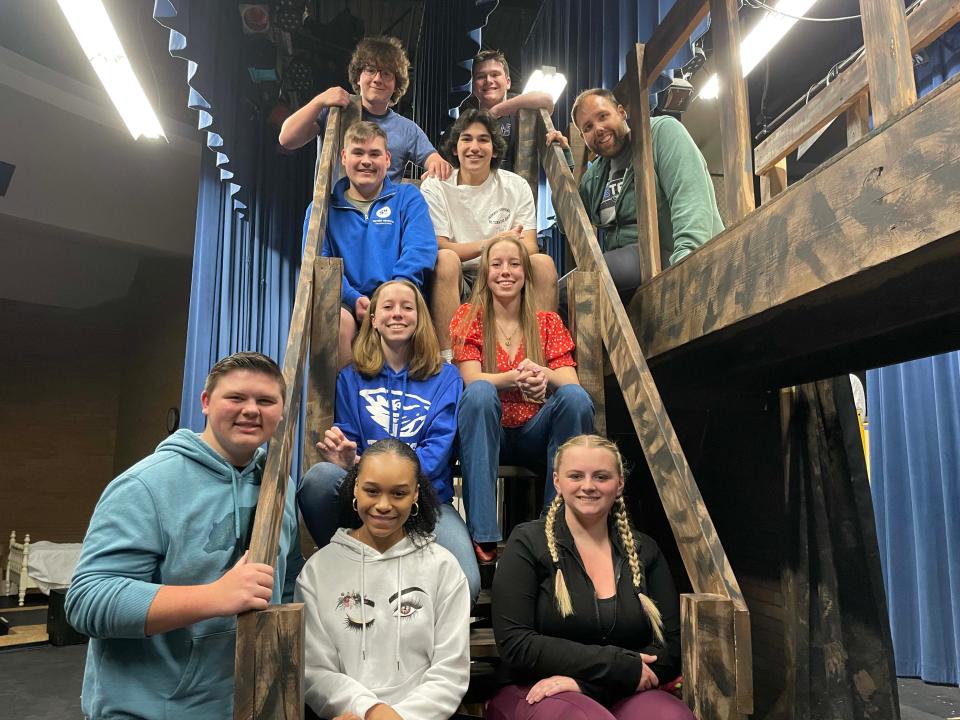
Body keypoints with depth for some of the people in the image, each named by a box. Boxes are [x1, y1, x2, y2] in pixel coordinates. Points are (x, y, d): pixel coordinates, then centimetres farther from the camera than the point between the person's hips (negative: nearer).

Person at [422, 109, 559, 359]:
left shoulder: (517, 186, 7)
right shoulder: (434, 187, 1)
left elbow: (529, 248, -4)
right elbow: (437, 247, -11)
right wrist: (489, 244, -24)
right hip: (454, 283, -2)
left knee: (544, 263, -24)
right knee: (446, 259, -33)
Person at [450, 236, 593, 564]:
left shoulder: (548, 322, 8)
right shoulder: (469, 317, 4)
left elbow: (569, 381, -5)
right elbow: (472, 379, -11)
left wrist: (545, 377, -30)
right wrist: (516, 378, -32)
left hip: (534, 434, 2)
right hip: (487, 435, -1)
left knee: (576, 397, -26)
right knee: (480, 393, -33)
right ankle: (483, 537, -35)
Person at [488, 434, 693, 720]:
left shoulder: (644, 551, 10)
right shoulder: (528, 543, -1)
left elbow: (671, 648, 3)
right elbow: (515, 644, -8)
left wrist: (583, 679, -12)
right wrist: (621, 665, -12)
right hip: (536, 694, -2)